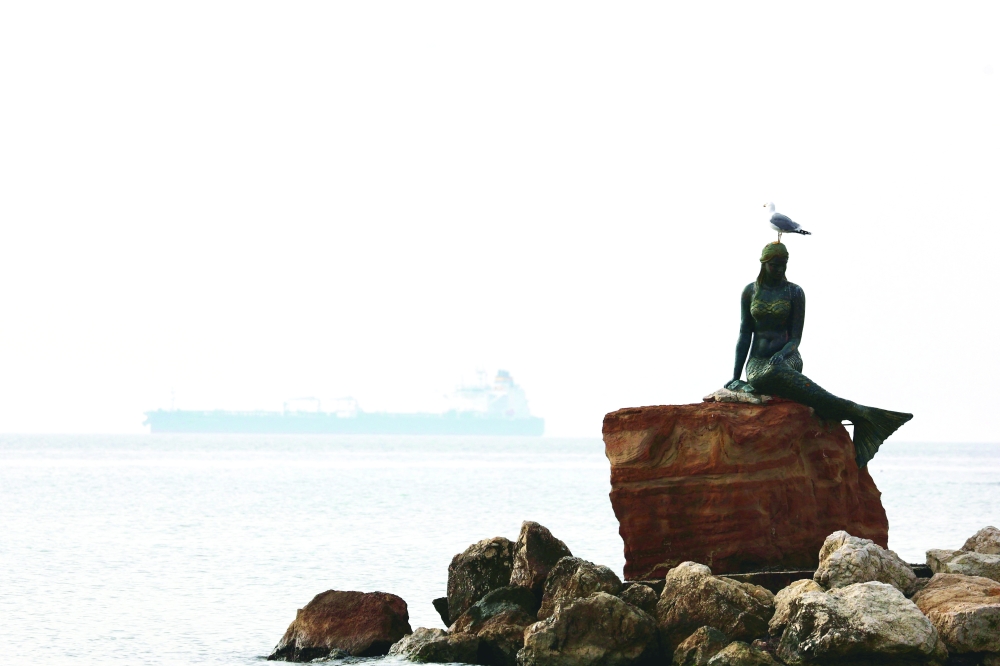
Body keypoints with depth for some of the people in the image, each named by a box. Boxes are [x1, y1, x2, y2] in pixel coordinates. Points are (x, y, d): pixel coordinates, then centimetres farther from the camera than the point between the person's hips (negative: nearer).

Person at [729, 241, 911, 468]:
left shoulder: (794, 292, 4)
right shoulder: (751, 291, 9)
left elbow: (796, 338, -1)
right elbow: (745, 334, 9)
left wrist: (782, 354, -23)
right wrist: (735, 376, 2)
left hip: (787, 358, -1)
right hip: (757, 362, 1)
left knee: (774, 372, -41)